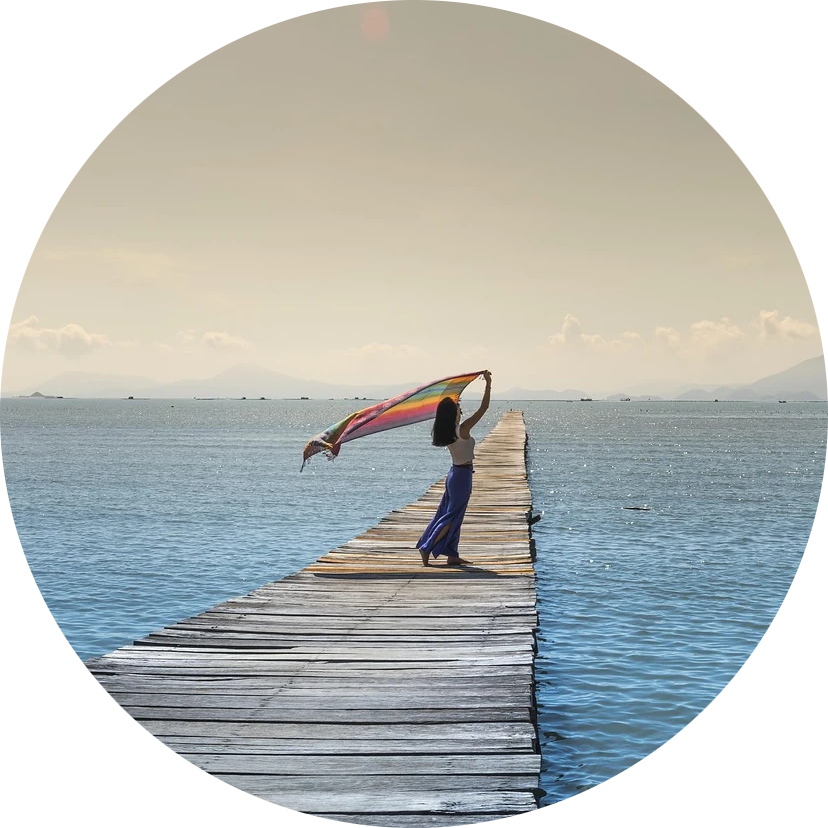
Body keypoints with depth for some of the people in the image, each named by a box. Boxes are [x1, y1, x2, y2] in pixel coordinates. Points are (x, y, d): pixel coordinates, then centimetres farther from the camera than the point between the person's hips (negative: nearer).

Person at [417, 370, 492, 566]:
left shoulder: (446, 431, -1)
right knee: (452, 516, -1)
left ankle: (452, 555, 15)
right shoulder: (462, 430, -21)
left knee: (451, 515, 11)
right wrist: (488, 384, -17)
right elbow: (483, 408, -22)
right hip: (463, 475, -8)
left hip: (454, 473, 8)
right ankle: (427, 548, -5)